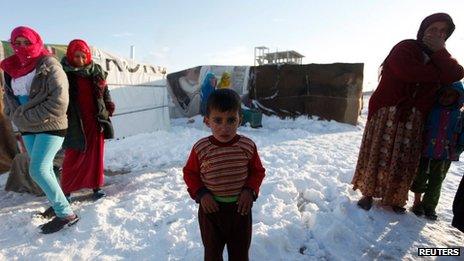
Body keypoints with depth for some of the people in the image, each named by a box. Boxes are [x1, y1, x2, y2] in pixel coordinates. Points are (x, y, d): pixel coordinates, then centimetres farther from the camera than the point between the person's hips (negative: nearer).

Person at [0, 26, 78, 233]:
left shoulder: (49, 65, -8)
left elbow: (59, 101, -17)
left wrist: (29, 117, -16)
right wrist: (18, 116, -1)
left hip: (50, 126, -7)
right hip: (28, 129, 7)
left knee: (37, 171, -13)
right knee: (45, 170, 12)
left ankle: (66, 214, -4)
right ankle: (57, 204, 27)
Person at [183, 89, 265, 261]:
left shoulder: (248, 146, -13)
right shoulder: (200, 149, -16)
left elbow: (257, 171, 1)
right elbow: (190, 173, -2)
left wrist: (250, 190, -13)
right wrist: (200, 193, -14)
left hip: (240, 207, 1)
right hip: (211, 208, 0)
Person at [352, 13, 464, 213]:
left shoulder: (440, 58, 16)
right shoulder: (405, 48, -1)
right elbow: (407, 72, -21)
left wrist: (439, 51, -7)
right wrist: (439, 74, -5)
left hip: (414, 119, 5)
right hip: (387, 112, -5)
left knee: (405, 160, 7)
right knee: (378, 155, -1)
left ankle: (395, 198, 20)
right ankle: (368, 194, 10)